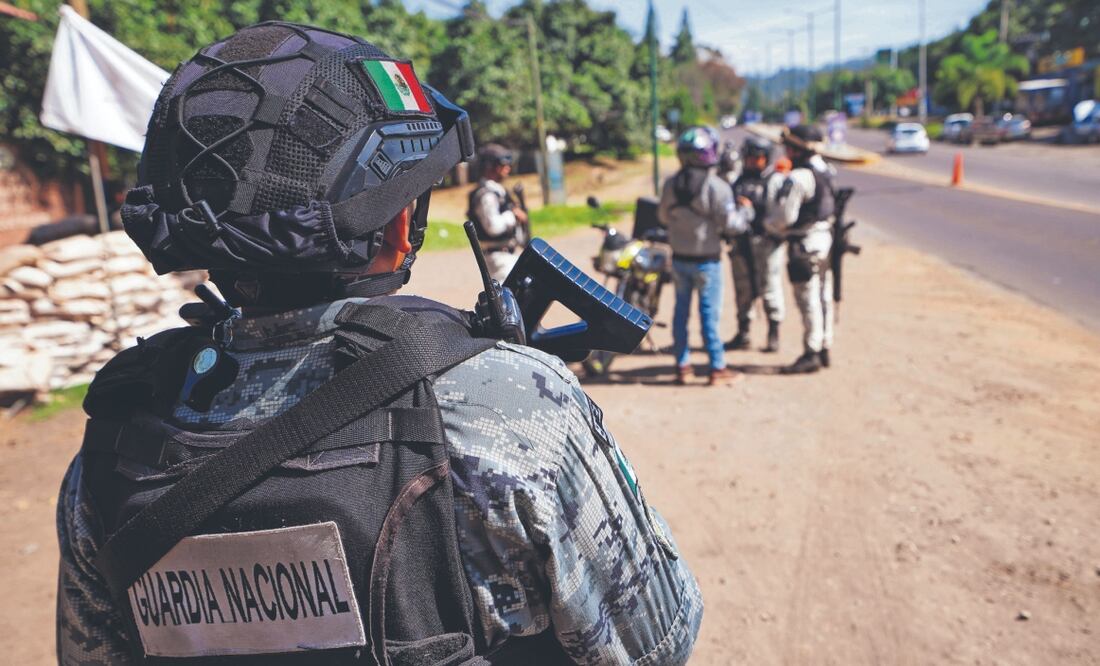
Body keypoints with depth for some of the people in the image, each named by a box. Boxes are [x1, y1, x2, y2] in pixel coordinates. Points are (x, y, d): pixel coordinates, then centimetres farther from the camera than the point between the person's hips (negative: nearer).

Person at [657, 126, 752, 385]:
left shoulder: (671, 184, -2)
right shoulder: (716, 186, -17)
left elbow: (663, 216, 11)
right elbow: (731, 225, -15)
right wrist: (746, 209, 3)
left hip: (679, 258, 5)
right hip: (706, 260, -4)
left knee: (681, 310, 12)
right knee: (710, 313, 3)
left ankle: (681, 365, 19)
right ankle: (717, 368, 10)